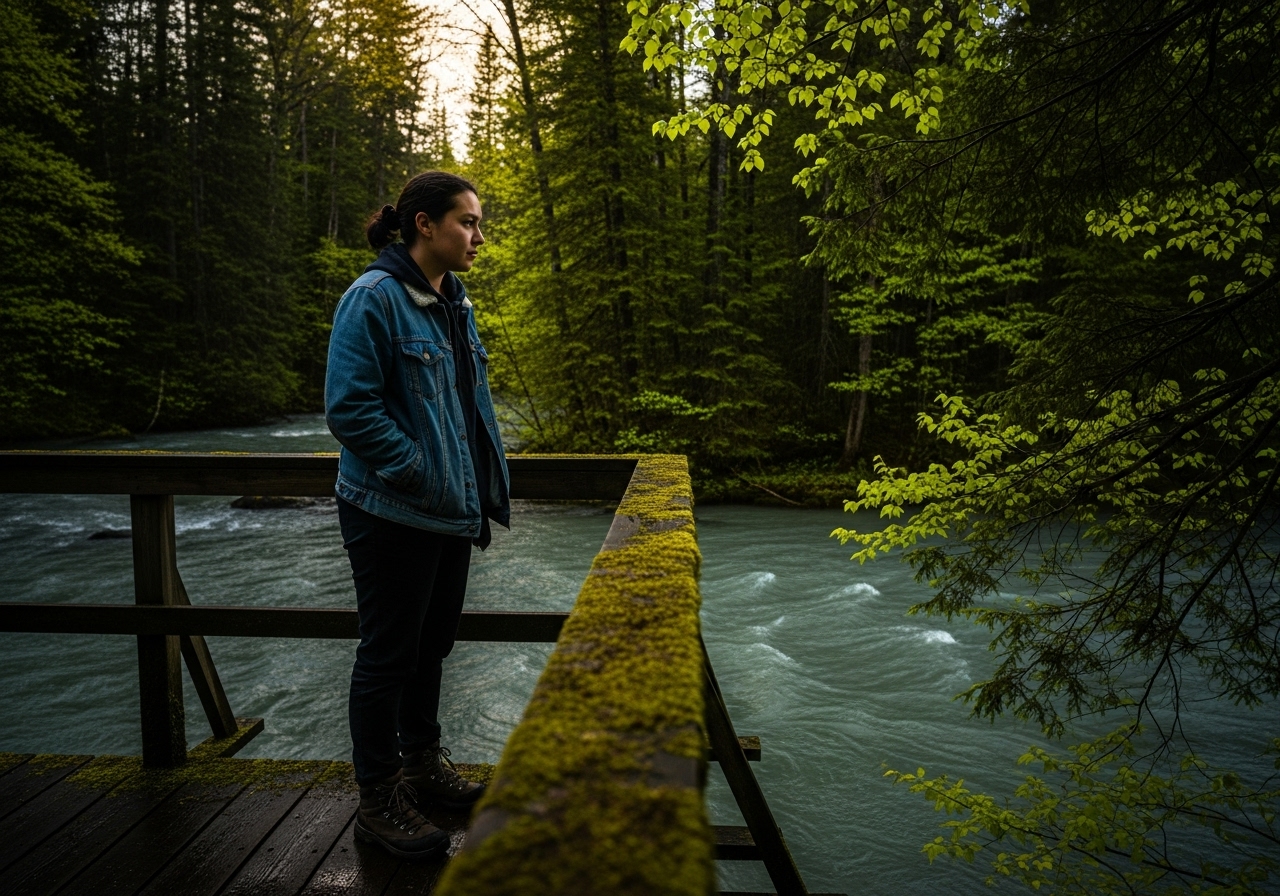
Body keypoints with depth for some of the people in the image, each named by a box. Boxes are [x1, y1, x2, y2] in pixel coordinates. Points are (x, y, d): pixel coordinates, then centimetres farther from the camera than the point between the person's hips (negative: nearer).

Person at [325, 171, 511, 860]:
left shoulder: (455, 304, 11)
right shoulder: (374, 299, -15)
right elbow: (350, 408, -21)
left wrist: (483, 485, 10)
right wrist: (425, 478, -20)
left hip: (451, 516, 8)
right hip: (393, 517, -8)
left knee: (432, 644, 20)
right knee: (388, 654, 5)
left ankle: (422, 764, 39)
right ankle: (377, 799, 23)